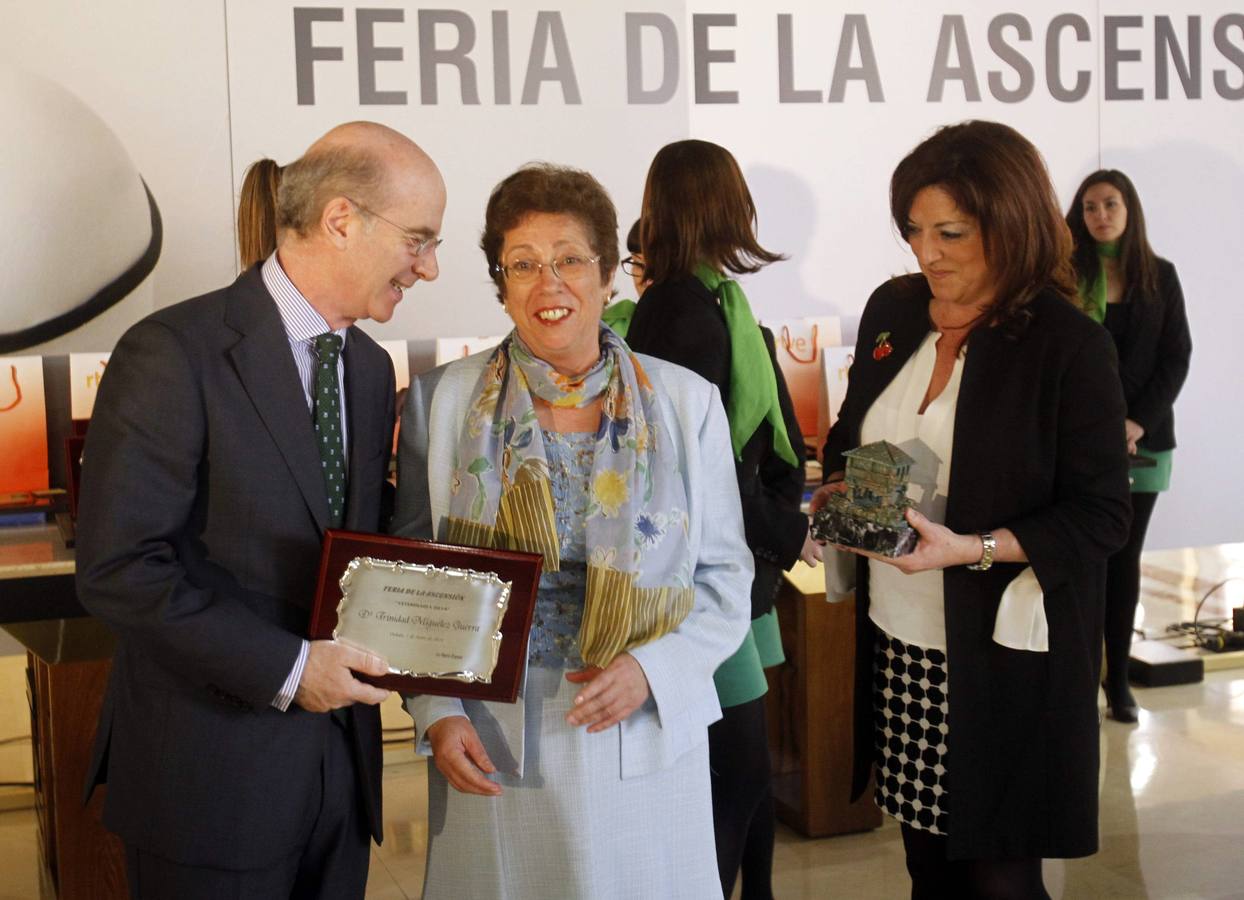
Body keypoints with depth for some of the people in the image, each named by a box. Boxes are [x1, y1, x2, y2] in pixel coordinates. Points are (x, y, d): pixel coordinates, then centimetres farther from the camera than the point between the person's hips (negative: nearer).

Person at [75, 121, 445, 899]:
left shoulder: (371, 368, 10)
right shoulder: (176, 353, -14)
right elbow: (118, 566, -18)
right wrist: (283, 668, -20)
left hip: (342, 765, 7)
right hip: (212, 775, -7)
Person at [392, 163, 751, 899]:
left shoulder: (687, 403, 0)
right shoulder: (443, 401, 0)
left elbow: (726, 577, 3)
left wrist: (650, 669, -13)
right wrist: (437, 714, -7)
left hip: (645, 742, 1)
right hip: (490, 750, 0)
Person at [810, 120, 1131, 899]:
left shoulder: (1073, 347, -13)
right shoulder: (892, 312, 4)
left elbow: (1101, 517, -12)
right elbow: (851, 432, 19)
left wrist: (971, 548, -24)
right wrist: (838, 488, -2)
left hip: (1004, 657, -5)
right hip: (896, 639, 5)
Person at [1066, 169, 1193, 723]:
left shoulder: (1159, 276, 7)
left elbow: (1176, 356, 3)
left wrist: (1138, 422, -9)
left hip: (1143, 438, 2)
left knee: (1124, 558, 7)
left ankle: (1119, 677, 13)